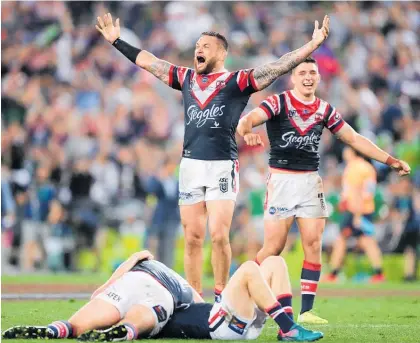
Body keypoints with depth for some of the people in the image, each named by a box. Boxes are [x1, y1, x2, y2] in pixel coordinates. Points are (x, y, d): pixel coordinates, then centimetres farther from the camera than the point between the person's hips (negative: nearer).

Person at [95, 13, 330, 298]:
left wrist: (312, 45, -17)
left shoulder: (237, 81, 0)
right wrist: (116, 41, 26)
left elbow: (279, 66, -7)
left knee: (219, 236, -12)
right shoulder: (186, 78, 14)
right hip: (190, 166, 4)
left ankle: (221, 298, 0)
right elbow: (147, 61, 23)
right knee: (193, 239, 5)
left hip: (222, 167, -4)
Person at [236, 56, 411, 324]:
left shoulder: (325, 110, 9)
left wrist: (390, 160, 9)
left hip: (311, 181, 4)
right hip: (281, 179, -4)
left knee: (313, 244, -3)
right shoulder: (278, 103, -5)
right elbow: (246, 121, -20)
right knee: (274, 247, -8)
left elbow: (354, 139, 15)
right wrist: (248, 132, -45)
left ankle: (307, 310, 1)